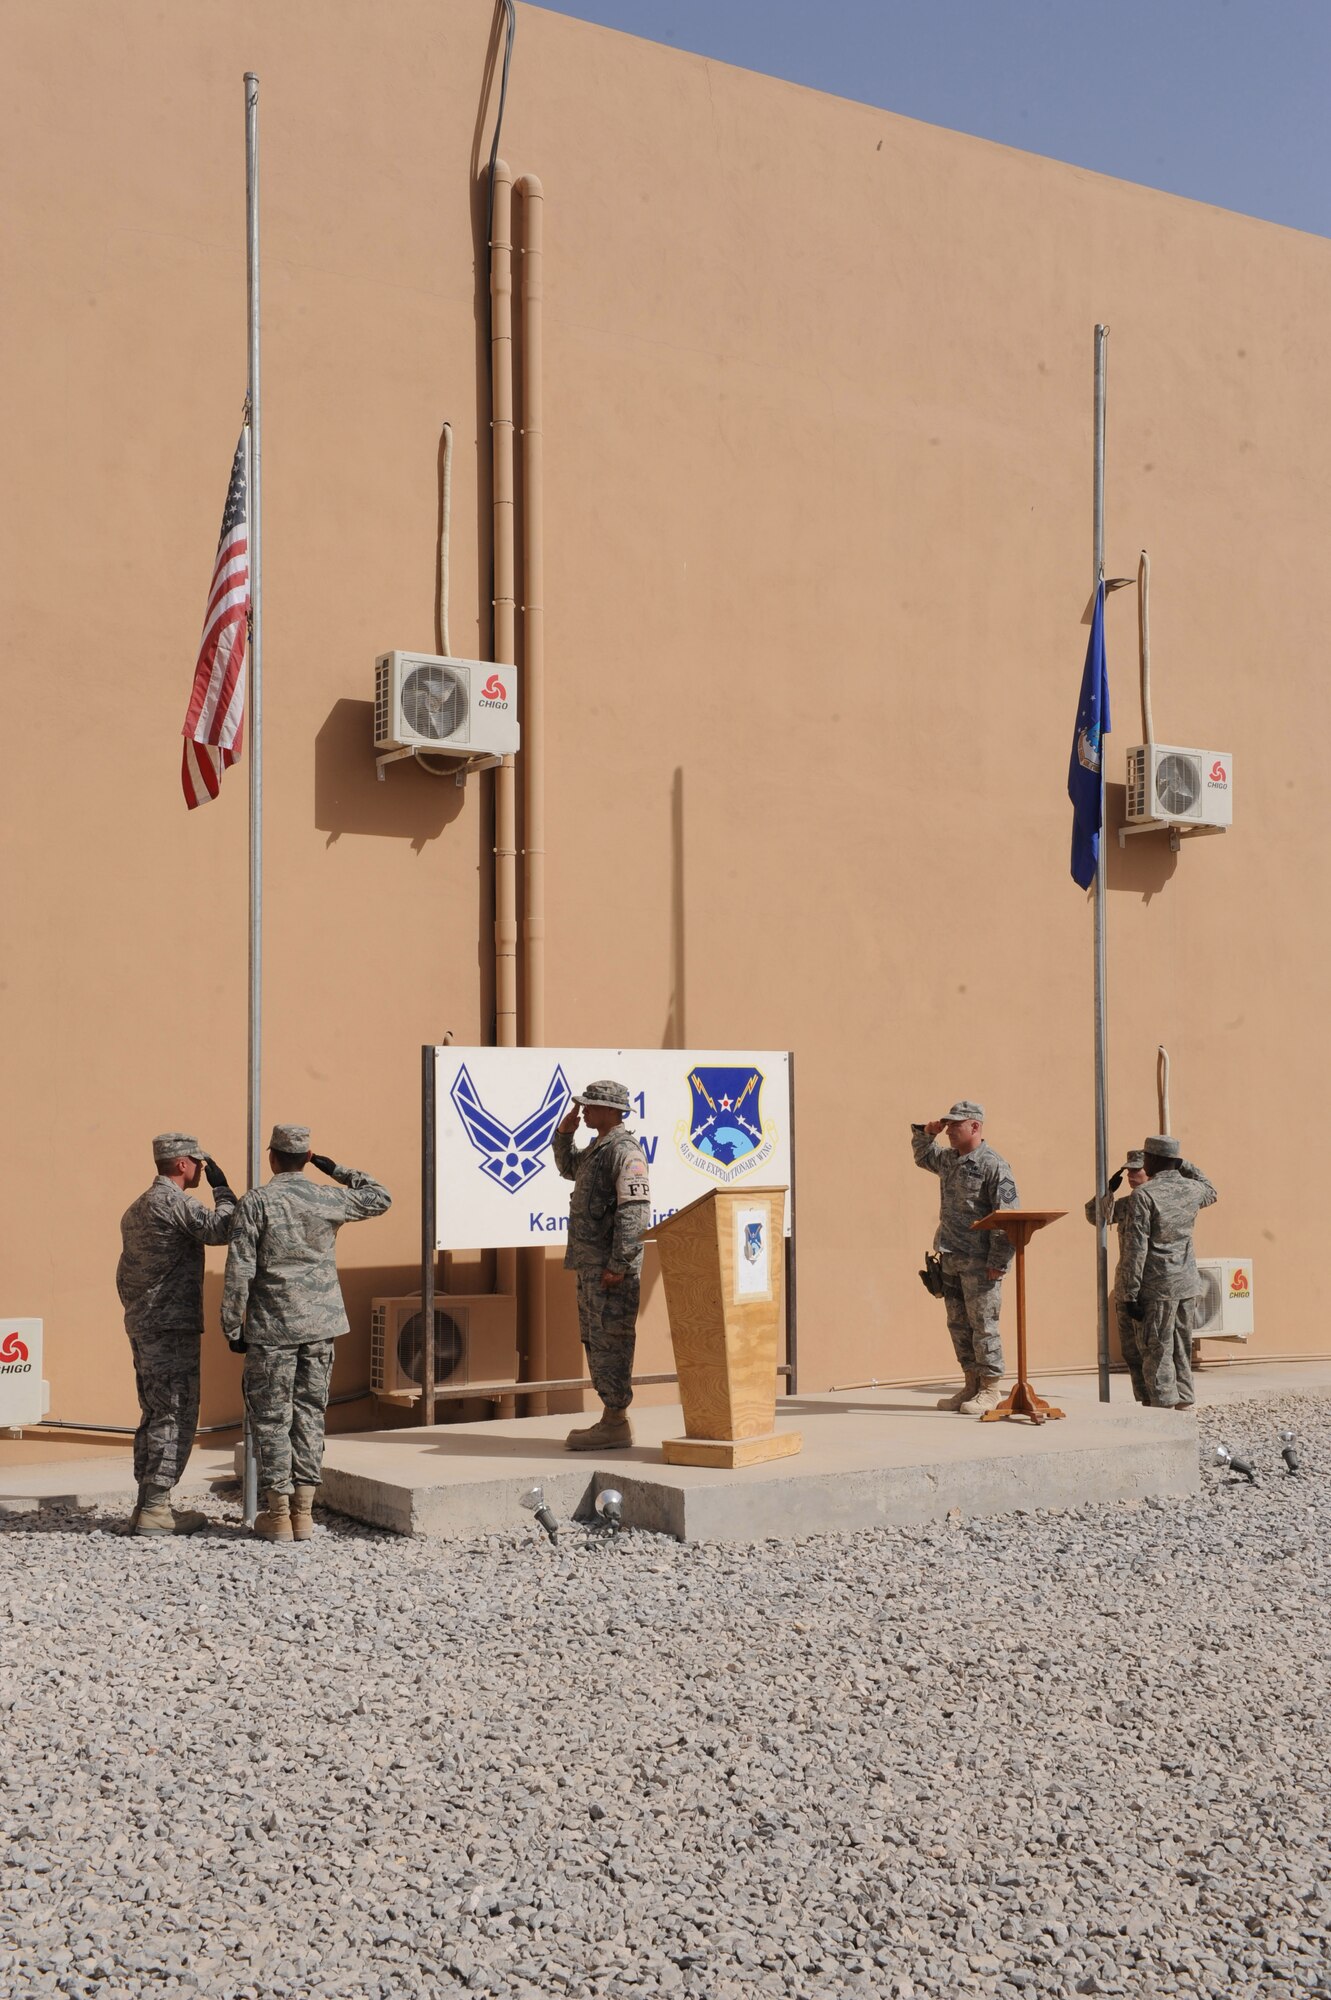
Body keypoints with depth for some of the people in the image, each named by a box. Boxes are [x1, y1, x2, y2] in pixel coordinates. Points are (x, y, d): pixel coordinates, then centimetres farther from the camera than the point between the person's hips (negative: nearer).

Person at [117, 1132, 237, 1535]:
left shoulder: (137, 1208, 18)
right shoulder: (172, 1202, -13)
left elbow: (124, 1275, 21)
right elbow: (221, 1229, -22)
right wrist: (222, 1188, -7)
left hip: (141, 1325, 10)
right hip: (172, 1326, -10)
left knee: (155, 1416, 13)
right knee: (175, 1417, -6)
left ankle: (147, 1505, 16)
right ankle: (155, 1509, -6)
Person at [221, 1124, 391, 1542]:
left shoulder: (257, 1201, -7)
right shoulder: (328, 1199, 3)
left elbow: (239, 1270, -10)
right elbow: (380, 1198, 20)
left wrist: (232, 1328, -2)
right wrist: (336, 1170, 20)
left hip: (272, 1328, -4)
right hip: (320, 1326, 4)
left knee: (271, 1419, 4)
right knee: (309, 1414, 10)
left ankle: (278, 1514, 5)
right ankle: (303, 1512, 11)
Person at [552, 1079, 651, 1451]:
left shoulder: (624, 1151, -16)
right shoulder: (598, 1148, 15)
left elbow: (636, 1212, -23)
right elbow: (569, 1168, 36)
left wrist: (618, 1265, -24)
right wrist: (564, 1132, 17)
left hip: (611, 1265, -10)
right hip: (590, 1262, 10)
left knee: (610, 1342, -7)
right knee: (595, 1341, 13)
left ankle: (617, 1424, -3)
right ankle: (611, 1420, 19)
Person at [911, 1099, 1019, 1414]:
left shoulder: (993, 1165, -13)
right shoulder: (948, 1158, 12)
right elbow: (923, 1156, 36)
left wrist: (998, 1262, -19)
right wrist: (926, 1133, 15)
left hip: (979, 1261, -8)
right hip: (951, 1258, 8)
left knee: (982, 1324, -3)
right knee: (958, 1324, 11)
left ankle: (990, 1390, 5)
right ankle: (971, 1385, 20)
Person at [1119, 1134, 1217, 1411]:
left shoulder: (1144, 1196, -13)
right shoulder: (1192, 1190, 5)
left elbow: (1136, 1250, -15)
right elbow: (1210, 1192, 33)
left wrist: (1130, 1294, -11)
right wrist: (1184, 1164, 31)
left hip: (1158, 1287, -6)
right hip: (1187, 1284, 6)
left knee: (1158, 1353, -2)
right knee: (1182, 1351, 14)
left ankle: (1163, 1408, -3)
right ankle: (1184, 1405, 18)